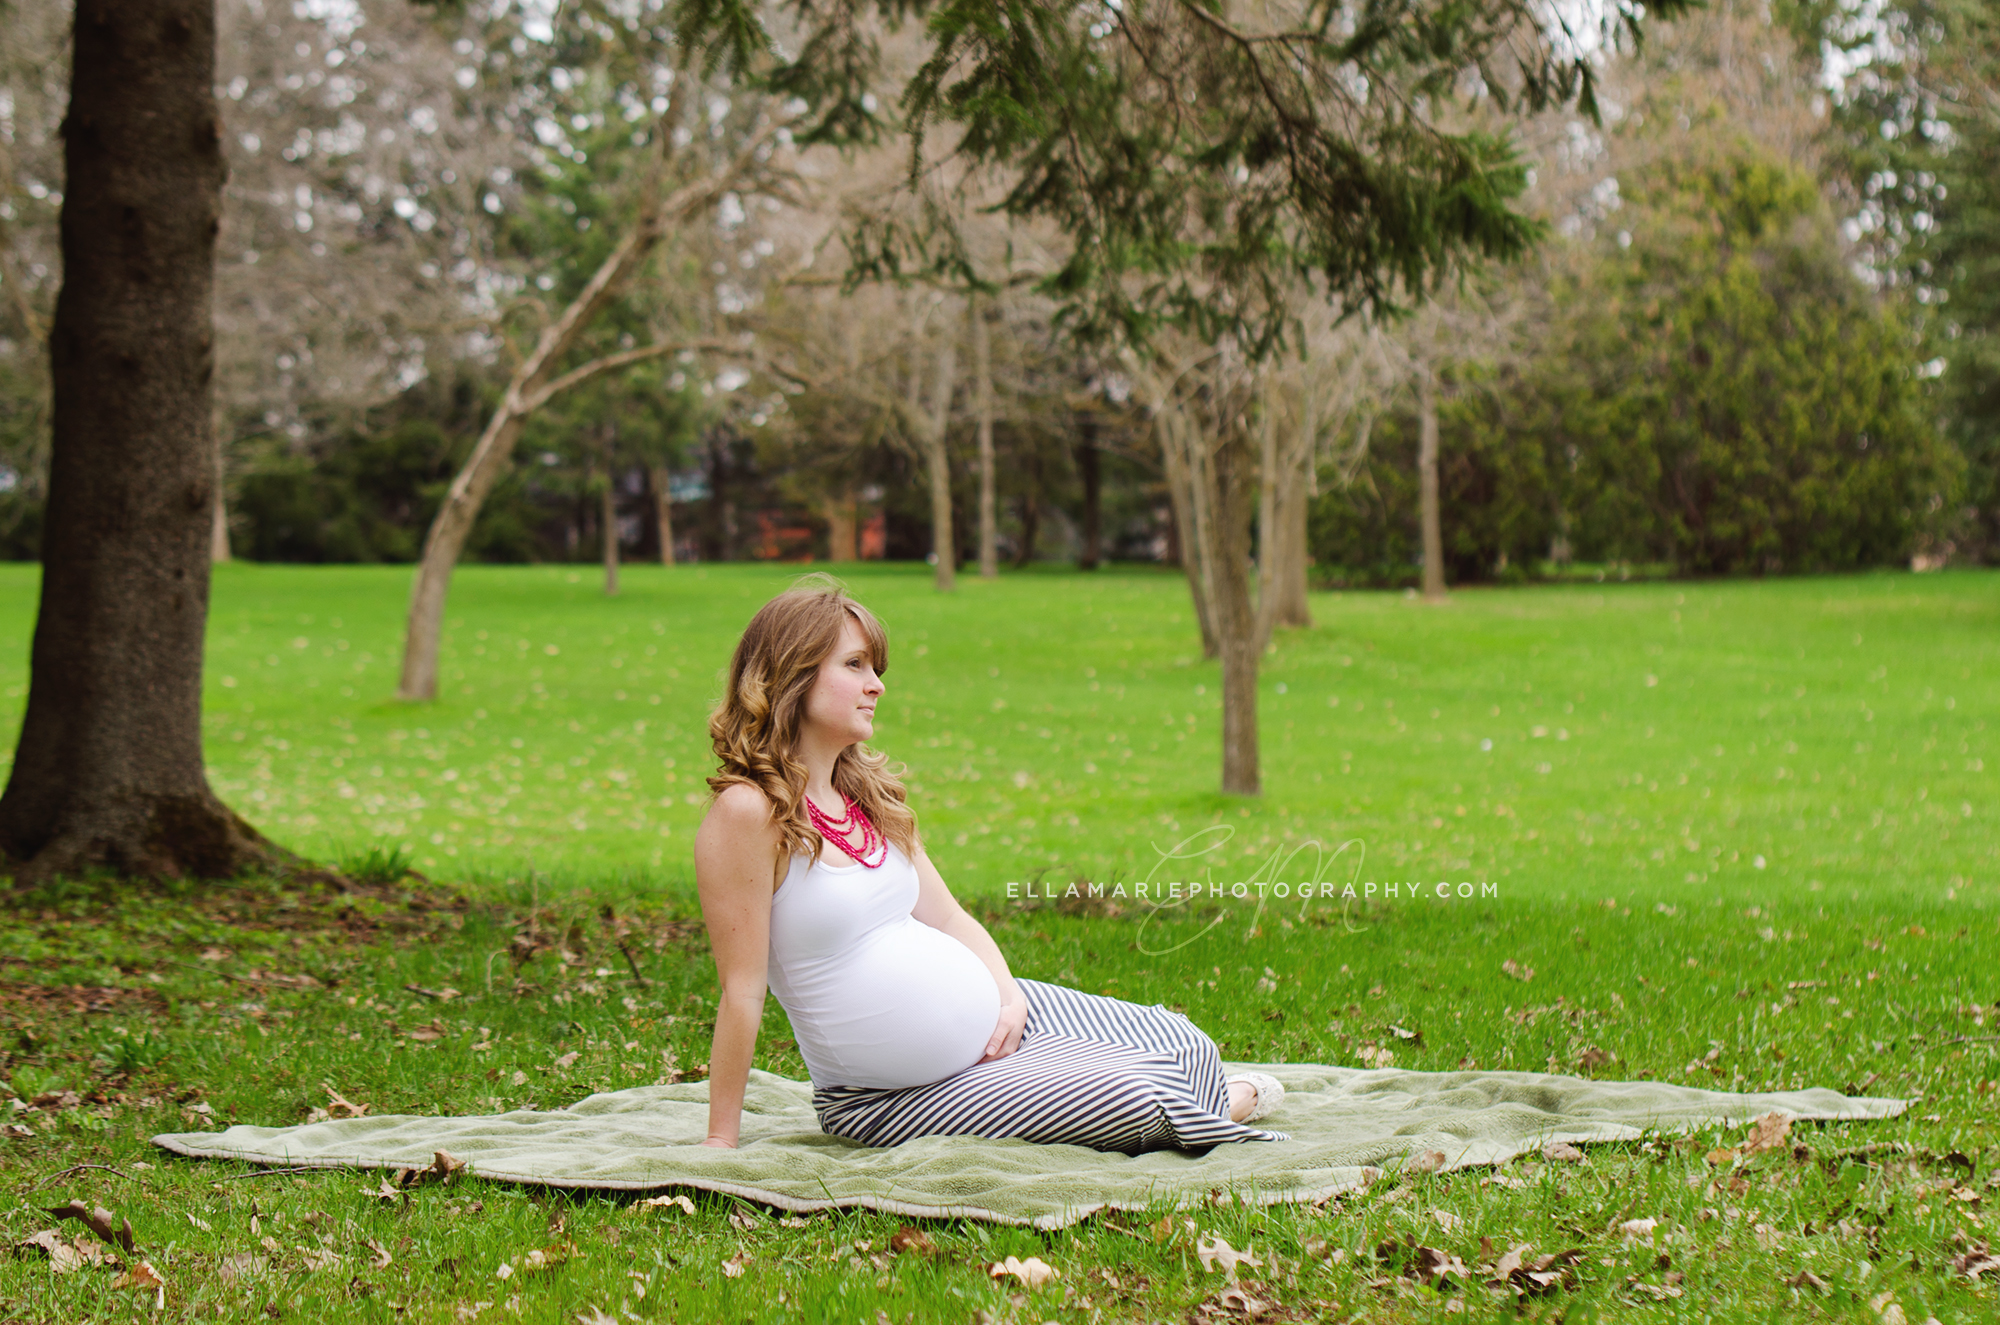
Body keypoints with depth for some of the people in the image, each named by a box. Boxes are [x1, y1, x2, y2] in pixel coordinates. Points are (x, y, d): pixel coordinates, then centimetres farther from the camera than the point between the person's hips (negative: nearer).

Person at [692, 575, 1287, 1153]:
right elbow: (743, 989, -20)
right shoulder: (748, 812, -19)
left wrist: (1011, 999, -6)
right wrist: (720, 1145, -18)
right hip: (887, 1098, -8)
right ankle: (1222, 1108, 21)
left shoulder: (866, 798, 7)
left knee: (1189, 1049, 4)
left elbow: (950, 918, 12)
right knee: (1134, 1102, -12)